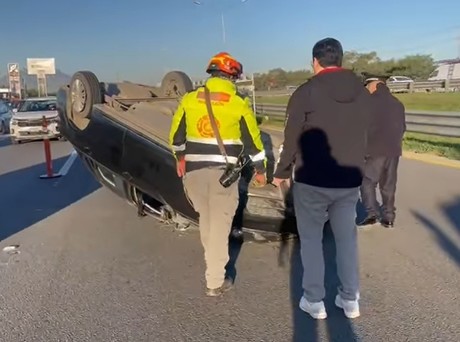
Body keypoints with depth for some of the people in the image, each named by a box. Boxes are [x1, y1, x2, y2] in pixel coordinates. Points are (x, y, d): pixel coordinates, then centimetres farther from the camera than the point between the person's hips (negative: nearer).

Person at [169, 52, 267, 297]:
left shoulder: (189, 99, 4)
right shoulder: (239, 104, -5)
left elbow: (176, 135, 13)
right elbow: (253, 140, 1)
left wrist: (180, 158, 29)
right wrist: (260, 169, 14)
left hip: (194, 170, 4)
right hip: (224, 173, -3)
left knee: (206, 218, 23)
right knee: (220, 225, 5)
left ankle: (213, 260, 42)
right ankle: (215, 282, 13)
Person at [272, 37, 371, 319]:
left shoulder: (306, 92, -11)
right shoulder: (363, 92, 4)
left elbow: (292, 138, -9)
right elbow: (364, 136, 9)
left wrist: (282, 172, 4)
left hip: (312, 180, -4)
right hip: (350, 179, 4)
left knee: (310, 237, 10)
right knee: (347, 236, 16)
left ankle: (314, 300, 16)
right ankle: (350, 299, 23)